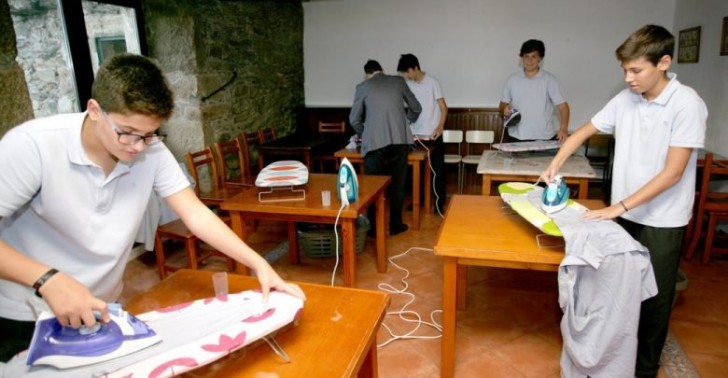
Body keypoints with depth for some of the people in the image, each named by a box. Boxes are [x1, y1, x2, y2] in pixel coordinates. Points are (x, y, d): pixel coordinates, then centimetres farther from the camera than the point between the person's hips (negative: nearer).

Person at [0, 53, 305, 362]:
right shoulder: (31, 147, -25)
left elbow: (197, 215, -14)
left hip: (98, 310, 4)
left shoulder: (151, 152, -14)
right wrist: (48, 279, -38)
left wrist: (259, 265, -22)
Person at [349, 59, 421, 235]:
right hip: (399, 140, 2)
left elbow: (354, 119, 11)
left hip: (375, 142, -2)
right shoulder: (398, 81, 15)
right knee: (397, 184, 12)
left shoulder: (363, 87, 9)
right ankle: (395, 225, 21)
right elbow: (416, 109, 23)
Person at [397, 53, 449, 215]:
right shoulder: (406, 85, 5)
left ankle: (440, 202, 12)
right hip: (415, 135, 4)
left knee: (437, 170, 2)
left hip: (433, 135, -3)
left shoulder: (432, 82, -5)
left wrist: (440, 126, -21)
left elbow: (443, 107, -6)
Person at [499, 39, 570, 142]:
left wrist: (563, 128, -22)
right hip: (517, 137, 2)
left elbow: (562, 105, -6)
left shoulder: (549, 79, -1)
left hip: (545, 138, -1)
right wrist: (504, 109, -10)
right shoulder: (512, 80, 6)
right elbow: (503, 103, 15)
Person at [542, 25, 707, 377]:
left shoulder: (687, 104, -17)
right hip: (625, 214, 5)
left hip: (662, 220, -5)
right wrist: (555, 163, -3)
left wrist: (618, 206, -23)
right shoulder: (625, 99, -1)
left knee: (653, 297, 10)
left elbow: (672, 173, -20)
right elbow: (584, 131, 11)